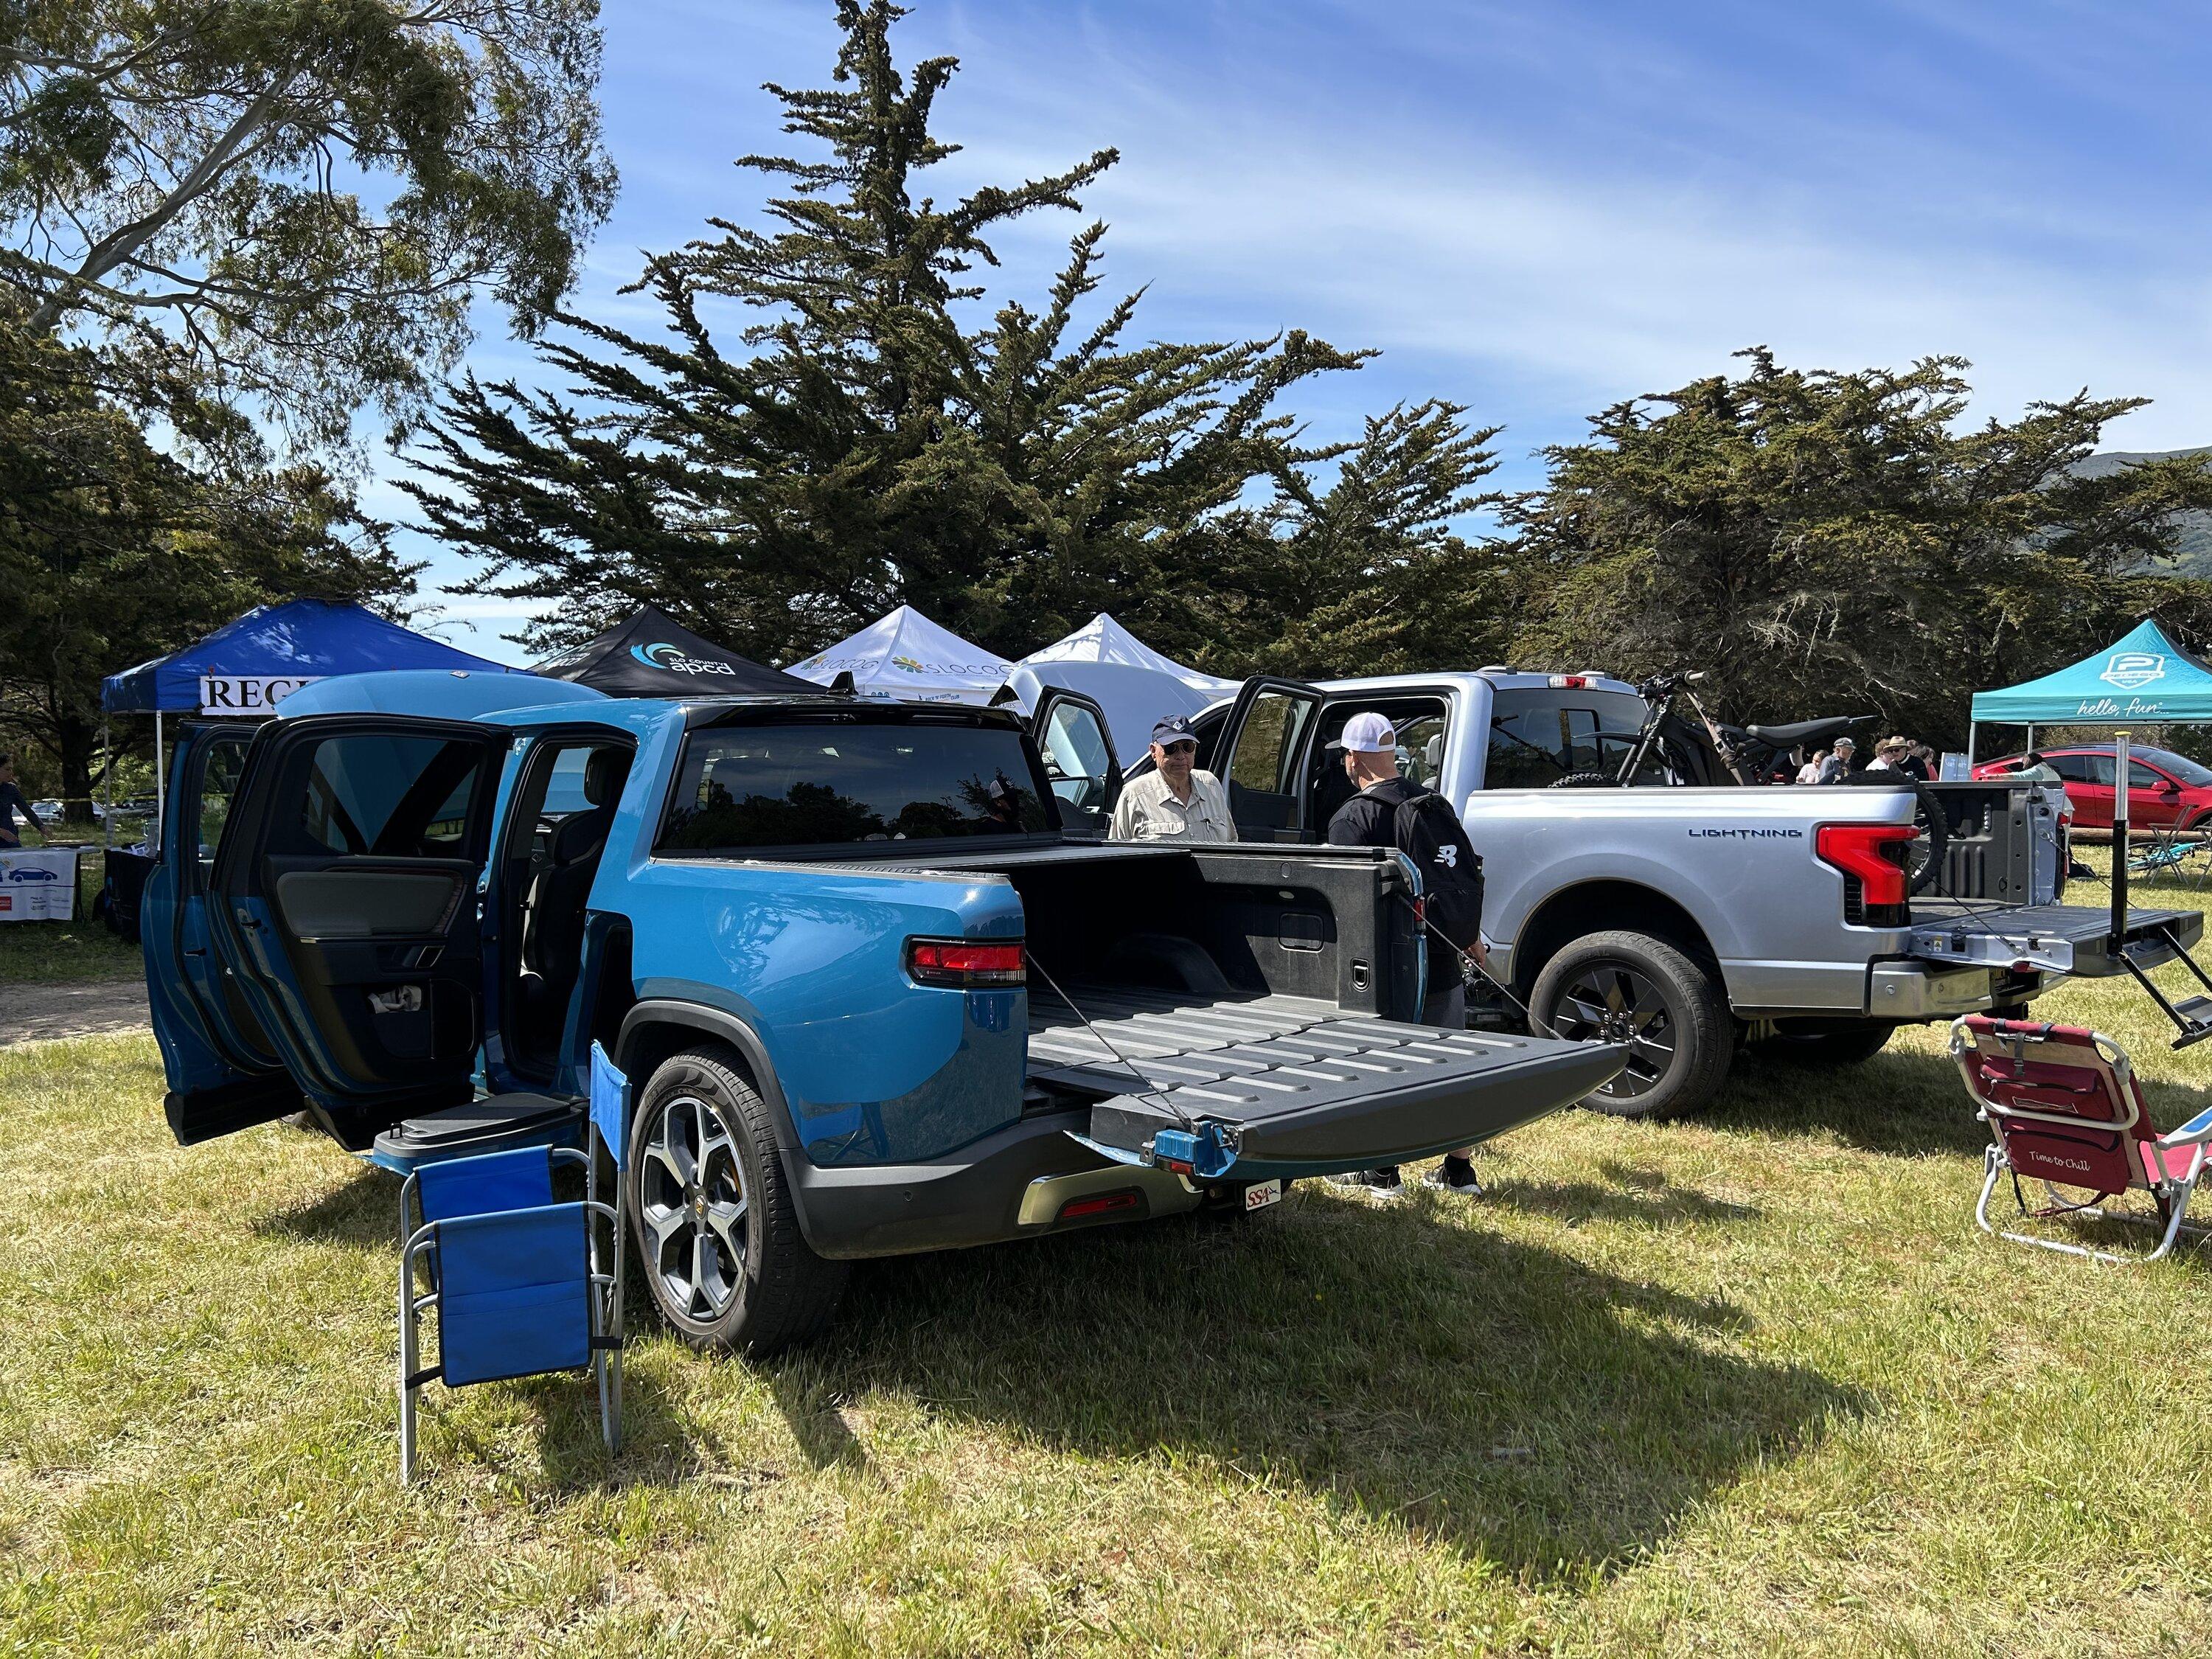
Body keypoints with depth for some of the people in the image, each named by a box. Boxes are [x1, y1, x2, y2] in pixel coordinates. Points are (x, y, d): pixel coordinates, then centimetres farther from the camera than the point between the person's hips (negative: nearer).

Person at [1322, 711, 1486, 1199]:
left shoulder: (1351, 819, -13)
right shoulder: (1436, 804, 8)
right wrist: (1471, 938, 25)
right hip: (1441, 961, 6)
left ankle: (1381, 1172, 14)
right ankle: (1460, 1170, 20)